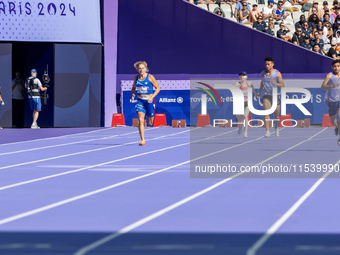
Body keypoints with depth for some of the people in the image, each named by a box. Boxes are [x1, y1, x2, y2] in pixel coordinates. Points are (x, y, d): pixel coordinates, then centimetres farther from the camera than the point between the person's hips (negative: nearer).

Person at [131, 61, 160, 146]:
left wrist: (152, 97, -17)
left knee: (150, 123, 8)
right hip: (140, 101, 2)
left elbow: (158, 88, -4)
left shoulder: (150, 77, -7)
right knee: (141, 120, -17)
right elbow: (133, 88, 21)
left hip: (149, 101, -2)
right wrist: (133, 94, 0)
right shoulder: (136, 78, 4)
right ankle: (142, 140, -17)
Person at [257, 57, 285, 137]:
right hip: (266, 96, 1)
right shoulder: (263, 73, 3)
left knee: (276, 115, 8)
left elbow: (282, 85, -12)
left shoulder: (277, 73, -7)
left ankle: (276, 128, 38)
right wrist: (259, 92, 12)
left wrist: (275, 83, -31)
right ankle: (267, 131, -24)